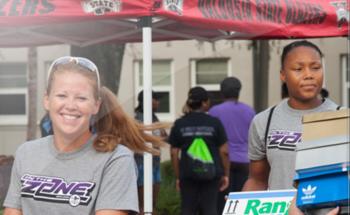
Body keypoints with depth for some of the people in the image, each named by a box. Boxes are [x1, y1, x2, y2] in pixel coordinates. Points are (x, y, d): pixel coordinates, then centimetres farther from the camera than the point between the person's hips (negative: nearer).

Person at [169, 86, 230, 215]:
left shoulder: (179, 124, 2)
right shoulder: (214, 123, -1)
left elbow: (174, 153, 2)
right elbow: (224, 151, -2)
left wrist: (177, 177, 9)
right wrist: (226, 174, 7)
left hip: (188, 174, 1)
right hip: (210, 174, -1)